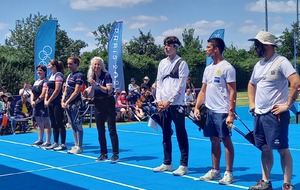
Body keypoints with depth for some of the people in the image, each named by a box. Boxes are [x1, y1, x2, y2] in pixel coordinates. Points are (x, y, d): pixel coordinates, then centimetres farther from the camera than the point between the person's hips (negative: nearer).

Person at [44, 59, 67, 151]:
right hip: (51, 103, 9)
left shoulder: (58, 75, -10)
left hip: (57, 103, -9)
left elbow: (57, 90, -16)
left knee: (59, 123, -6)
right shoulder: (51, 75, 16)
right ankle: (55, 143, 17)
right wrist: (46, 100, 6)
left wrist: (49, 101, -12)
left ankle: (63, 144, -1)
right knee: (53, 123, 11)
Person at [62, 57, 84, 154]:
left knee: (77, 125, -5)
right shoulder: (69, 76, 17)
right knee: (72, 125, 11)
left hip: (76, 103, -8)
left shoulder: (79, 75, -8)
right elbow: (65, 90, 17)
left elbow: (76, 92, -15)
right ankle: (76, 145, 18)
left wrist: (67, 102, -14)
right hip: (68, 104, 8)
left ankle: (79, 147, 0)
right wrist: (63, 101, 3)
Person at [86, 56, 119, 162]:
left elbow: (109, 90, -18)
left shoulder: (106, 75, -9)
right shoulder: (91, 77, 7)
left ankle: (115, 154, -3)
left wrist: (97, 84, -23)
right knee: (100, 130, 7)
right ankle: (103, 154, 14)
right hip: (98, 105, 6)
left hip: (108, 104, -5)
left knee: (112, 129, -6)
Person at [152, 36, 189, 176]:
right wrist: (159, 100, 2)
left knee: (181, 135, -2)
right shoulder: (162, 63, 15)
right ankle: (167, 163, 20)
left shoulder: (181, 63, -4)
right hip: (163, 104, 6)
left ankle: (183, 165, 2)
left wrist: (169, 101, -12)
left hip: (176, 104, -6)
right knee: (166, 134, 11)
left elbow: (180, 86, -9)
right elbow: (159, 83, 14)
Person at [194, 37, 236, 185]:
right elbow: (203, 91, 18)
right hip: (210, 110, 7)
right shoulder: (208, 69, 14)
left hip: (222, 111, -7)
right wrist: (197, 108, 8)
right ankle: (215, 171, 20)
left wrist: (231, 113, -17)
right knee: (214, 141, 12)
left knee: (226, 141, -1)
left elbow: (232, 92, -11)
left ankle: (228, 173, 6)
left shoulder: (227, 67, -8)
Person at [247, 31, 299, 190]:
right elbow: (251, 84, 29)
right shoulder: (258, 65, 14)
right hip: (259, 114, 8)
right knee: (265, 149, 12)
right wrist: (252, 104, 18)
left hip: (275, 114, -8)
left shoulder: (281, 62, -12)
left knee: (282, 149, -3)